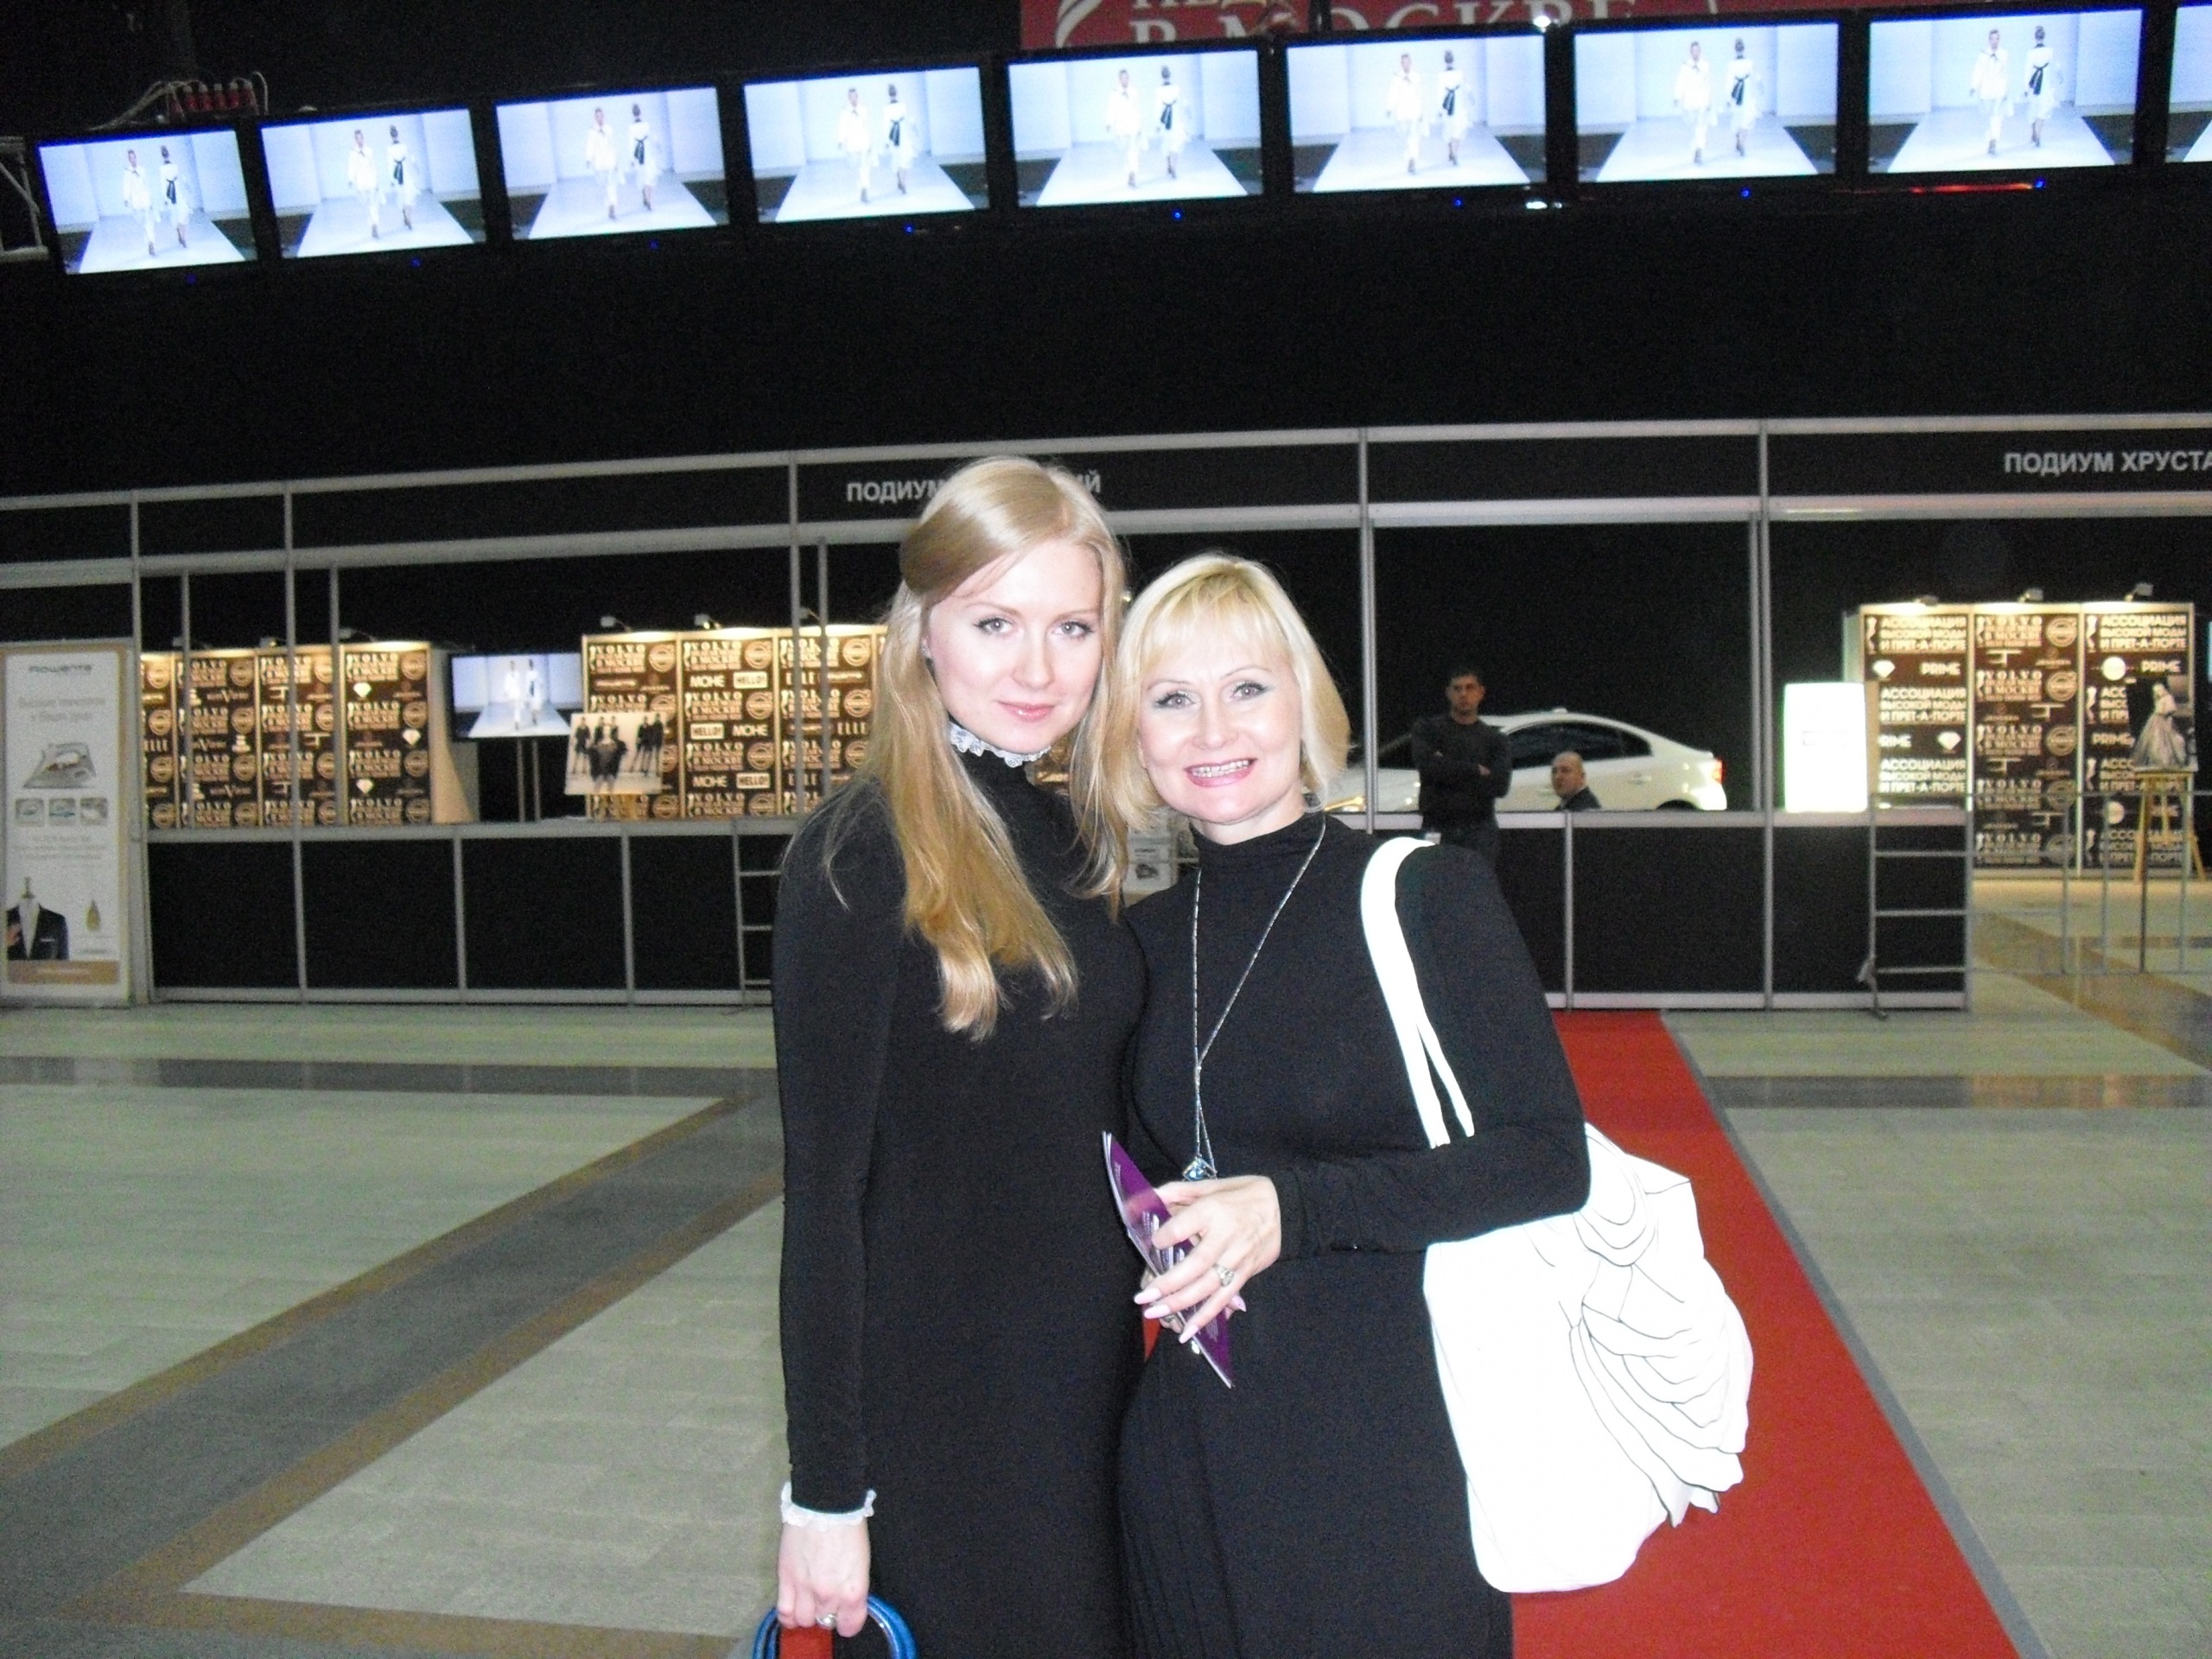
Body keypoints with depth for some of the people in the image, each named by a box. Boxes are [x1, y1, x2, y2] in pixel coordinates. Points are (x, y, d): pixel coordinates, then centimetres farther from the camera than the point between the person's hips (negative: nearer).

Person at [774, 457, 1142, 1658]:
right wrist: (825, 1490, -14)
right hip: (939, 1396, -7)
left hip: (1090, 1382, 7)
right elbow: (822, 1185, -16)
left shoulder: (1067, 840, 5)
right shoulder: (863, 854, -17)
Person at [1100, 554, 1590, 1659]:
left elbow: (1548, 1159, -13)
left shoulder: (1426, 893, -8)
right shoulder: (1147, 934, 6)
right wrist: (1157, 1227, -2)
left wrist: (1293, 1207, -21)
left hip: (1395, 1446, -4)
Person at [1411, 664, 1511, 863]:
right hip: (1437, 827, -1)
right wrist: (1476, 770, -5)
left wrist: (1447, 770, -5)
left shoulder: (1495, 739, 14)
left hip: (1479, 830, 1)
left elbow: (1500, 784, -2)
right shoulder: (1428, 728, 11)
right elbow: (1426, 765, -8)